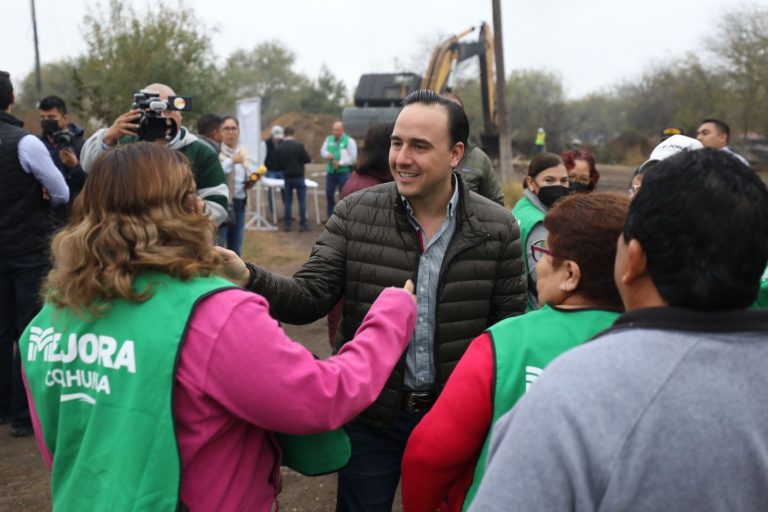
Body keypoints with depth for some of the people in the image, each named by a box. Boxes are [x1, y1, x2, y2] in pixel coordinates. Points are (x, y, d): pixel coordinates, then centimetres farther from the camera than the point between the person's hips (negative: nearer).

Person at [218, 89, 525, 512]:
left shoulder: (498, 228, -8)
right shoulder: (354, 214, -9)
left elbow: (509, 326, -3)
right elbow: (310, 298, -12)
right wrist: (248, 278, -31)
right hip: (369, 414, 0)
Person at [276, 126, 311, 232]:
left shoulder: (279, 147, -3)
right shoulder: (299, 145, -14)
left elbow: (279, 164, 3)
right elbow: (308, 160, -10)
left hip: (287, 177, 3)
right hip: (298, 176, -3)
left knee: (287, 201, 11)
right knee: (302, 201, 4)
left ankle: (287, 224, 11)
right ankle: (303, 224, 3)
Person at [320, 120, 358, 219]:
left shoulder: (349, 141, -6)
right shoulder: (329, 139, 10)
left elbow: (353, 157, -9)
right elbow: (323, 151, 15)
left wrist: (340, 163, -15)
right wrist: (327, 155, -8)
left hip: (343, 171, -5)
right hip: (331, 171, 5)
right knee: (329, 193, 8)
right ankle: (330, 216, 20)